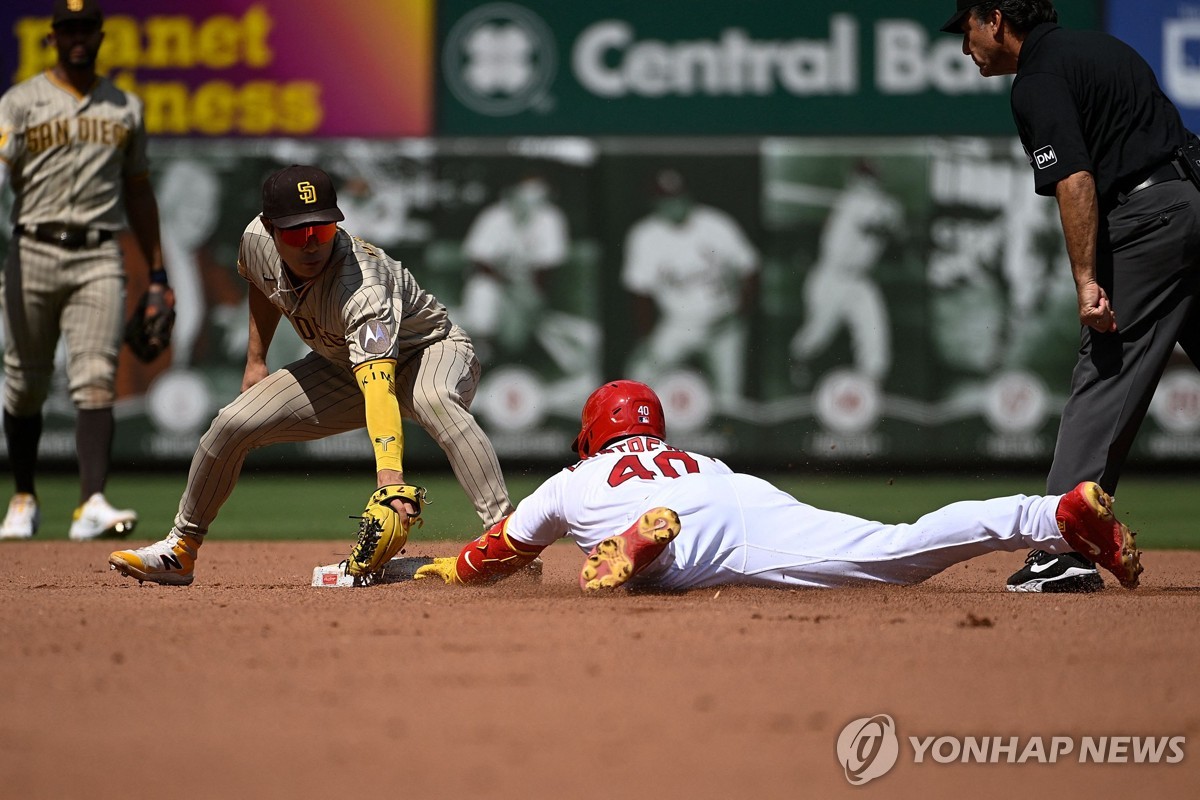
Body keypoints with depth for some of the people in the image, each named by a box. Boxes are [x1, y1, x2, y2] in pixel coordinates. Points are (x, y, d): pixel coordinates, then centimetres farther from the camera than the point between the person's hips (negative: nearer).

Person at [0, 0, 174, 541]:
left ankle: (92, 505, -22)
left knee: (96, 380, -13)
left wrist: (157, 273, 17)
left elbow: (138, 192, 20)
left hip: (99, 258, 1)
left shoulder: (126, 108, 15)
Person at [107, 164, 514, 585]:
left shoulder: (362, 288, -40)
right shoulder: (257, 240, -20)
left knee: (435, 401, -42)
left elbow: (379, 390, -54)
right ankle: (181, 548, 15)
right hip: (342, 367, 7)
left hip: (430, 349, -7)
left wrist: (389, 477, -66)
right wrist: (255, 361, 9)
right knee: (232, 424, -5)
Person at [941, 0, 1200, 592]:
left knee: (1103, 381, -9)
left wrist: (1087, 279, -21)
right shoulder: (1102, 48, 23)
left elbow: (1075, 181, -17)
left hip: (1149, 215, -9)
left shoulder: (1038, 80, -5)